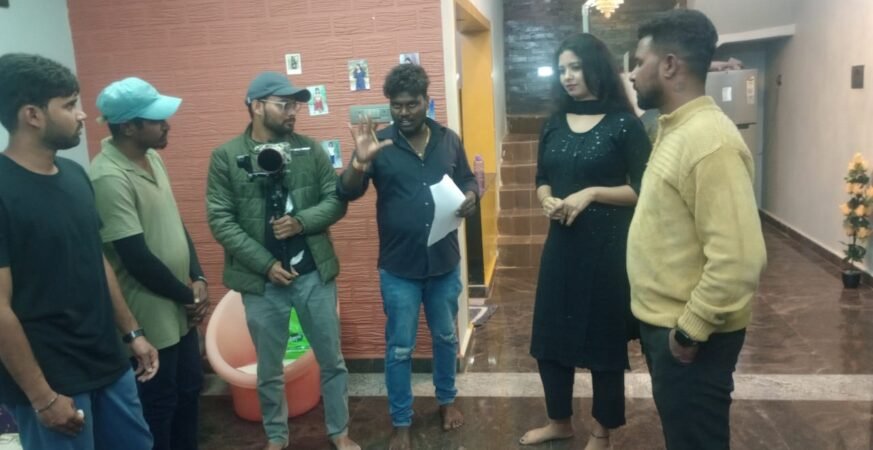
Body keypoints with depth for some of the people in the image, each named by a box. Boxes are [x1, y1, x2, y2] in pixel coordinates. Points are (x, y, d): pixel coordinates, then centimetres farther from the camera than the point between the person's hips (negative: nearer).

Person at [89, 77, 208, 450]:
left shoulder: (152, 158, 5)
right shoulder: (109, 178, -24)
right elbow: (138, 260, -24)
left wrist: (197, 280, 1)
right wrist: (187, 296, -10)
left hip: (180, 308, 9)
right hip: (150, 317, -9)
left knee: (189, 390, 21)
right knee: (158, 404, 9)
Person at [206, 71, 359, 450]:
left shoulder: (310, 149, 2)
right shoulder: (225, 157, -5)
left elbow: (336, 200, 0)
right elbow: (220, 221, -9)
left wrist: (301, 221, -18)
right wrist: (266, 264, -14)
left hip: (314, 274, 2)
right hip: (261, 280, -1)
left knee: (331, 360, 13)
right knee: (269, 369, 14)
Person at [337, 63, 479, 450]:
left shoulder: (449, 140, 1)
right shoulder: (379, 143, -8)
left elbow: (468, 180, 14)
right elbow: (347, 193, -14)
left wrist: (470, 196, -10)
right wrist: (360, 162, -34)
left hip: (445, 262, 3)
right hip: (399, 267, -3)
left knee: (446, 337, 20)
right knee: (399, 348, 9)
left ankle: (446, 400, 43)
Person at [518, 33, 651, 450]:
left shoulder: (623, 124, -7)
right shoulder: (554, 125, 8)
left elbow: (643, 190, -8)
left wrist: (592, 193, -19)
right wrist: (547, 201, -6)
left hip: (607, 244, -5)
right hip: (562, 241, 5)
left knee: (604, 338, 7)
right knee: (550, 334, 11)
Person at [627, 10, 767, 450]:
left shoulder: (710, 141, -25)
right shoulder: (675, 128, 8)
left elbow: (738, 259, -29)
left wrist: (691, 329, -21)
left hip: (690, 335, -9)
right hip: (662, 321, 9)